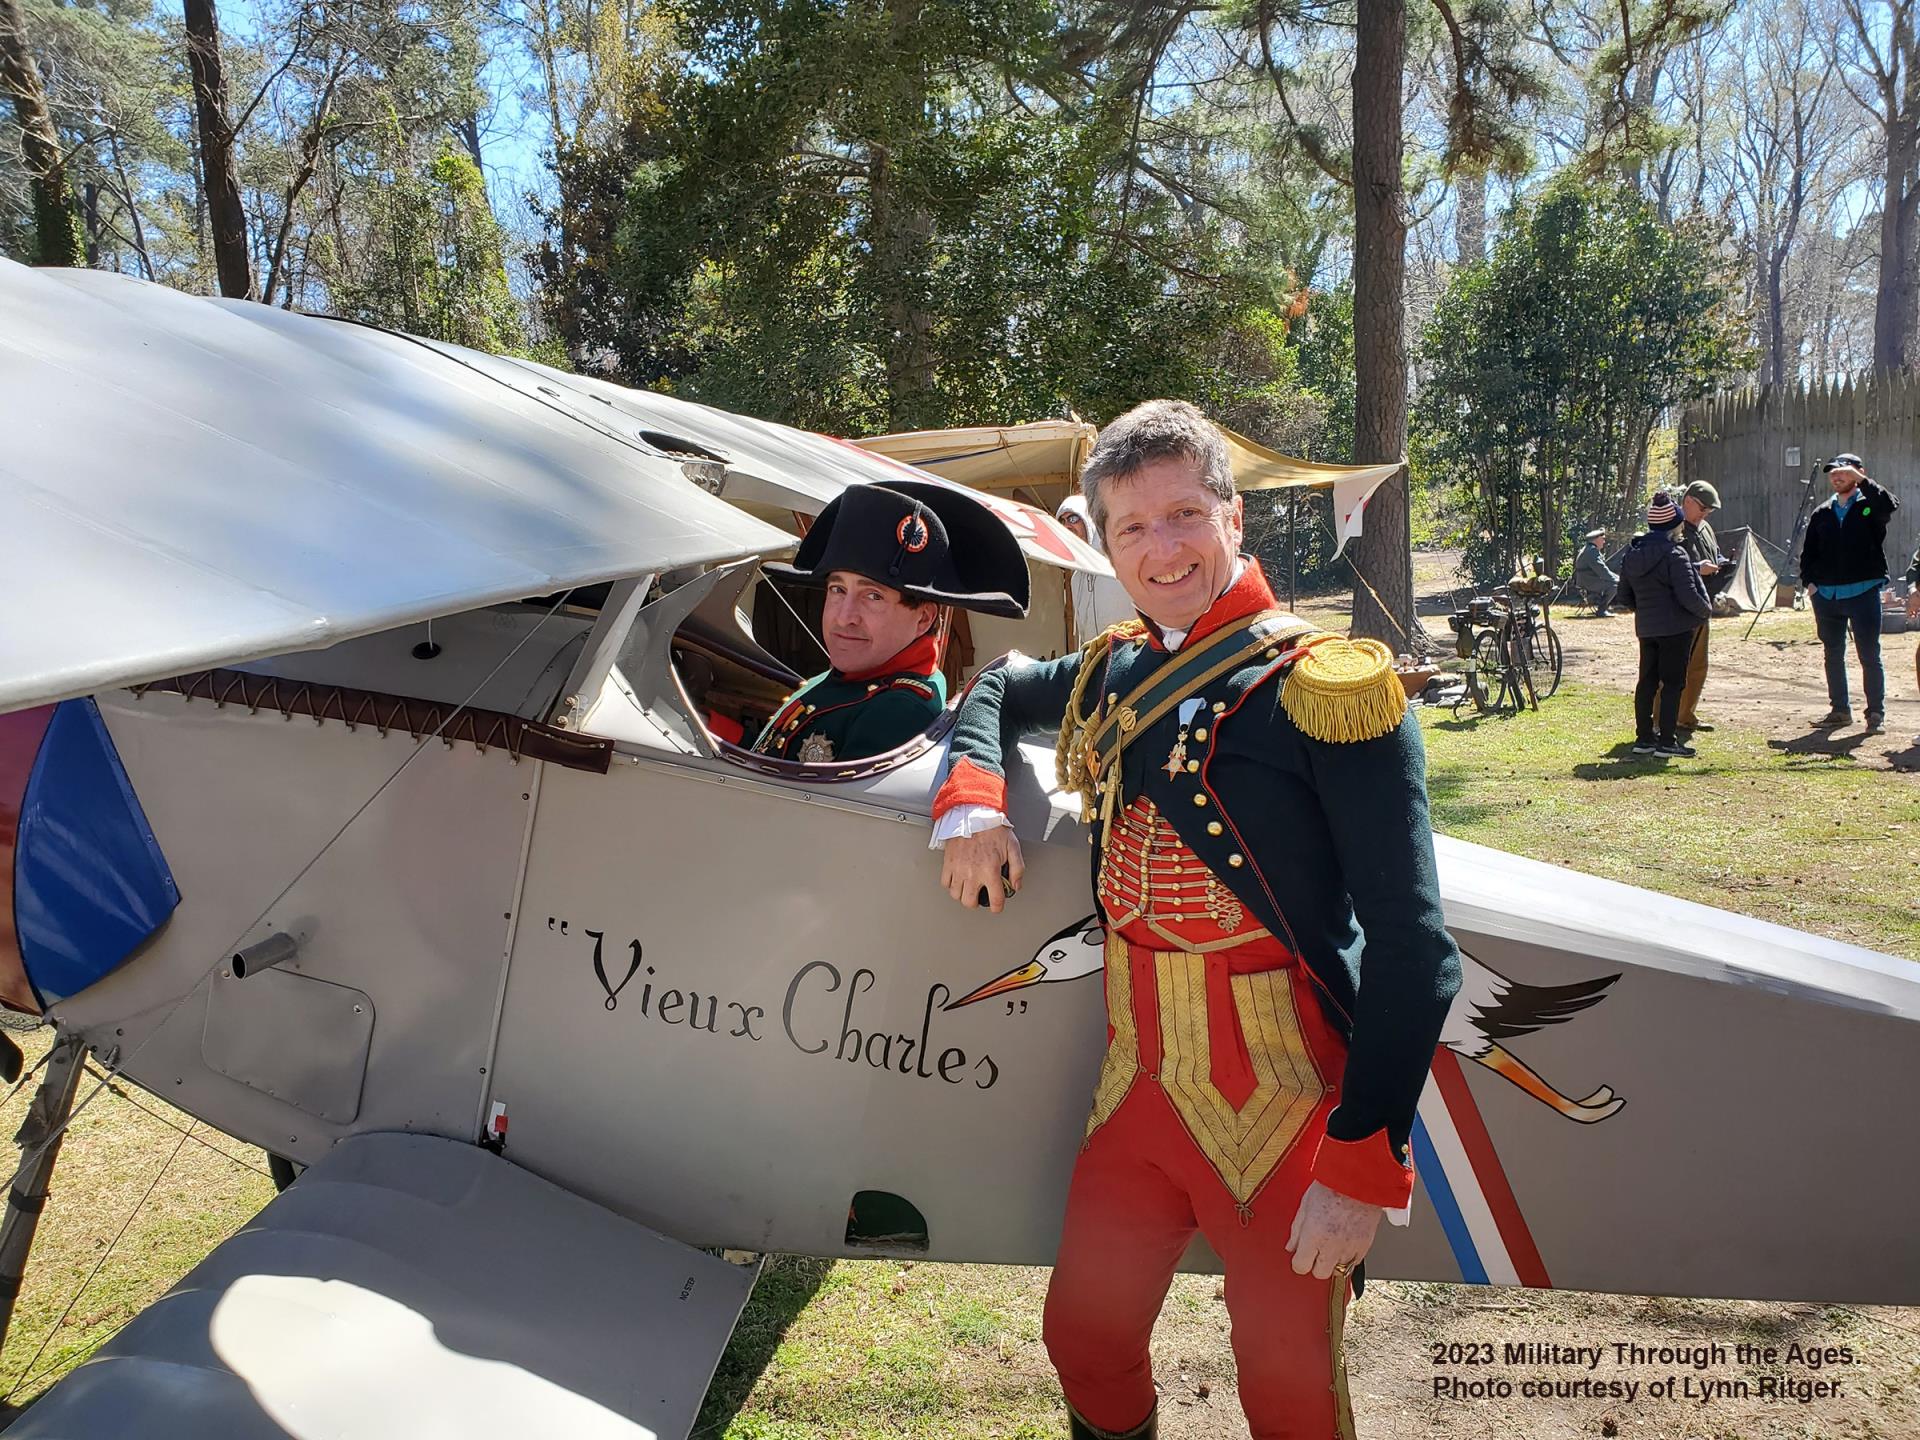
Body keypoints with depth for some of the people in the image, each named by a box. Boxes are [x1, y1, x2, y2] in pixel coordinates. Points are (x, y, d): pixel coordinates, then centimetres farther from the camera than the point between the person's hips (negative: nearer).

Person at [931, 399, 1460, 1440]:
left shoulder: (1327, 683, -13)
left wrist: (1364, 1165, -19)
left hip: (1283, 1103, -5)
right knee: (1085, 1343, 20)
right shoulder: (1113, 675, 6)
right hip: (1139, 1083, 6)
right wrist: (969, 798, 5)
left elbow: (1410, 945, -16)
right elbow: (996, 691, 27)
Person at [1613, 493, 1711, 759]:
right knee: (1672, 682, -1)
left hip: (1646, 628, 7)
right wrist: (1706, 610, 0)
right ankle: (1667, 741, 1)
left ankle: (1643, 737, 17)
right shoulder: (1673, 555, -16)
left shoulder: (1631, 553, 5)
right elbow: (1688, 595, -18)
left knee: (1647, 681, 12)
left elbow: (1624, 597, 11)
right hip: (1675, 627, -6)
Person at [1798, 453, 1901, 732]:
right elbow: (1808, 552, 14)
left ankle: (1876, 713, 7)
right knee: (1833, 655, 11)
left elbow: (1890, 504, -24)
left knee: (1869, 656, -1)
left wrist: (1860, 479, -27)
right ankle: (1840, 710, 21)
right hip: (1826, 595, 4)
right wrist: (1808, 581, 0)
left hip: (1863, 592, -4)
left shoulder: (1870, 506, 1)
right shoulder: (1821, 514, 12)